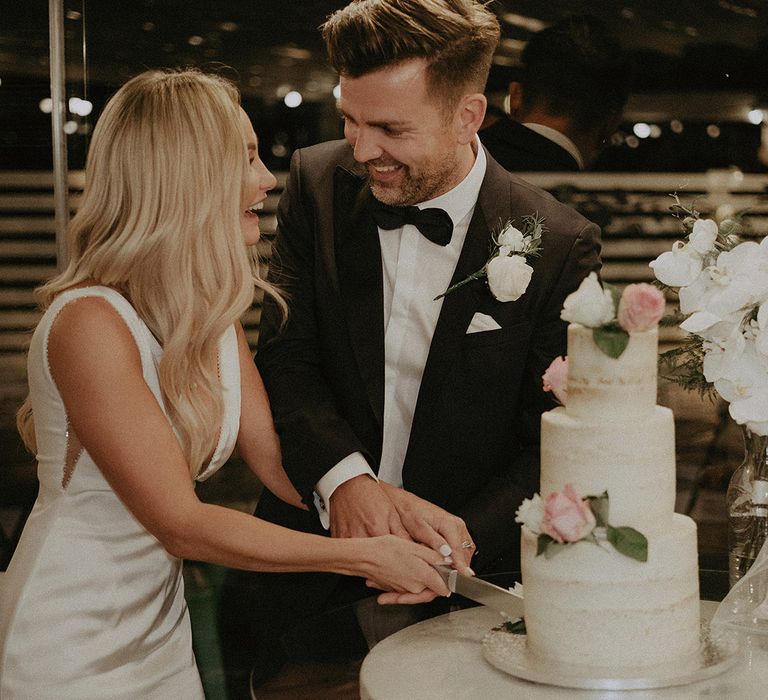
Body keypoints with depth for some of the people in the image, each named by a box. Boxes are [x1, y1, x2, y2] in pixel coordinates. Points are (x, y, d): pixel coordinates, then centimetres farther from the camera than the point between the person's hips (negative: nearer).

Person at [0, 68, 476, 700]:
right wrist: (367, 555, -23)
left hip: (162, 619, 8)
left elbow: (275, 457, -2)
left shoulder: (213, 309, 3)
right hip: (71, 647, -7)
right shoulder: (92, 323, -25)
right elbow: (181, 523, -25)